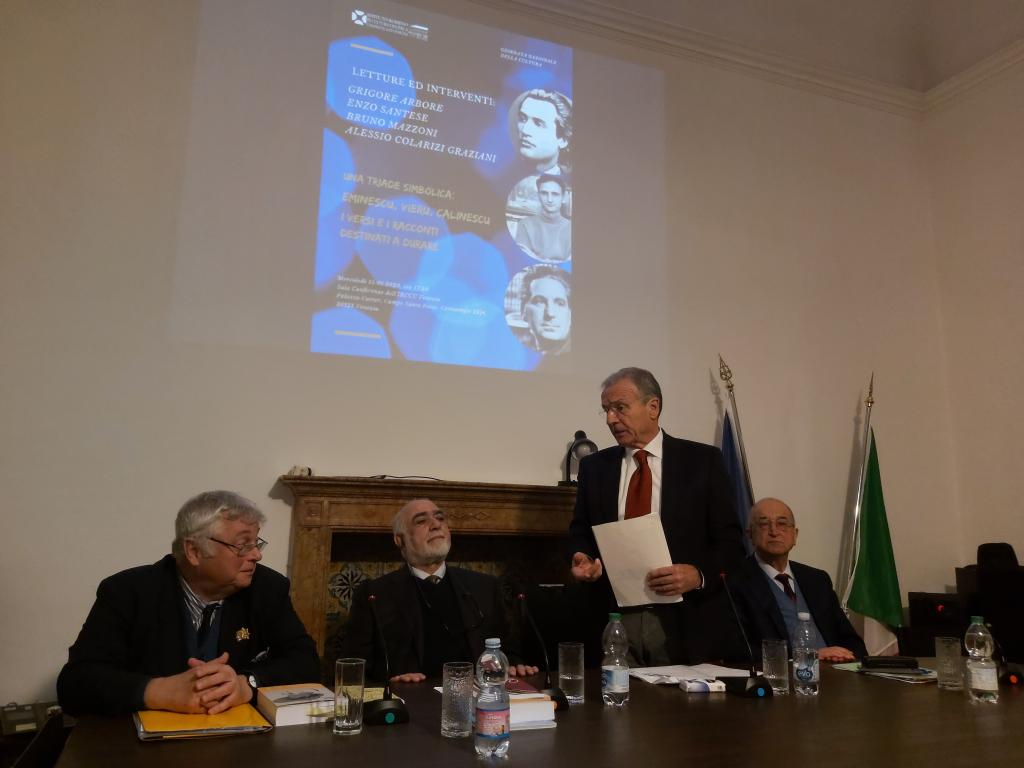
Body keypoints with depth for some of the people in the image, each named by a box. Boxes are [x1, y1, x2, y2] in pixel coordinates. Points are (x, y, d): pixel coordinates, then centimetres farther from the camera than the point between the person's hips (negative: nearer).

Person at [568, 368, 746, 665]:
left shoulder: (703, 460, 0)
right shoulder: (593, 466, 8)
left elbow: (731, 542, 0)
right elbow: (580, 535, 16)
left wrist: (698, 574, -18)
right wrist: (583, 560, -6)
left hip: (686, 626, -2)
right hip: (614, 622, 2)